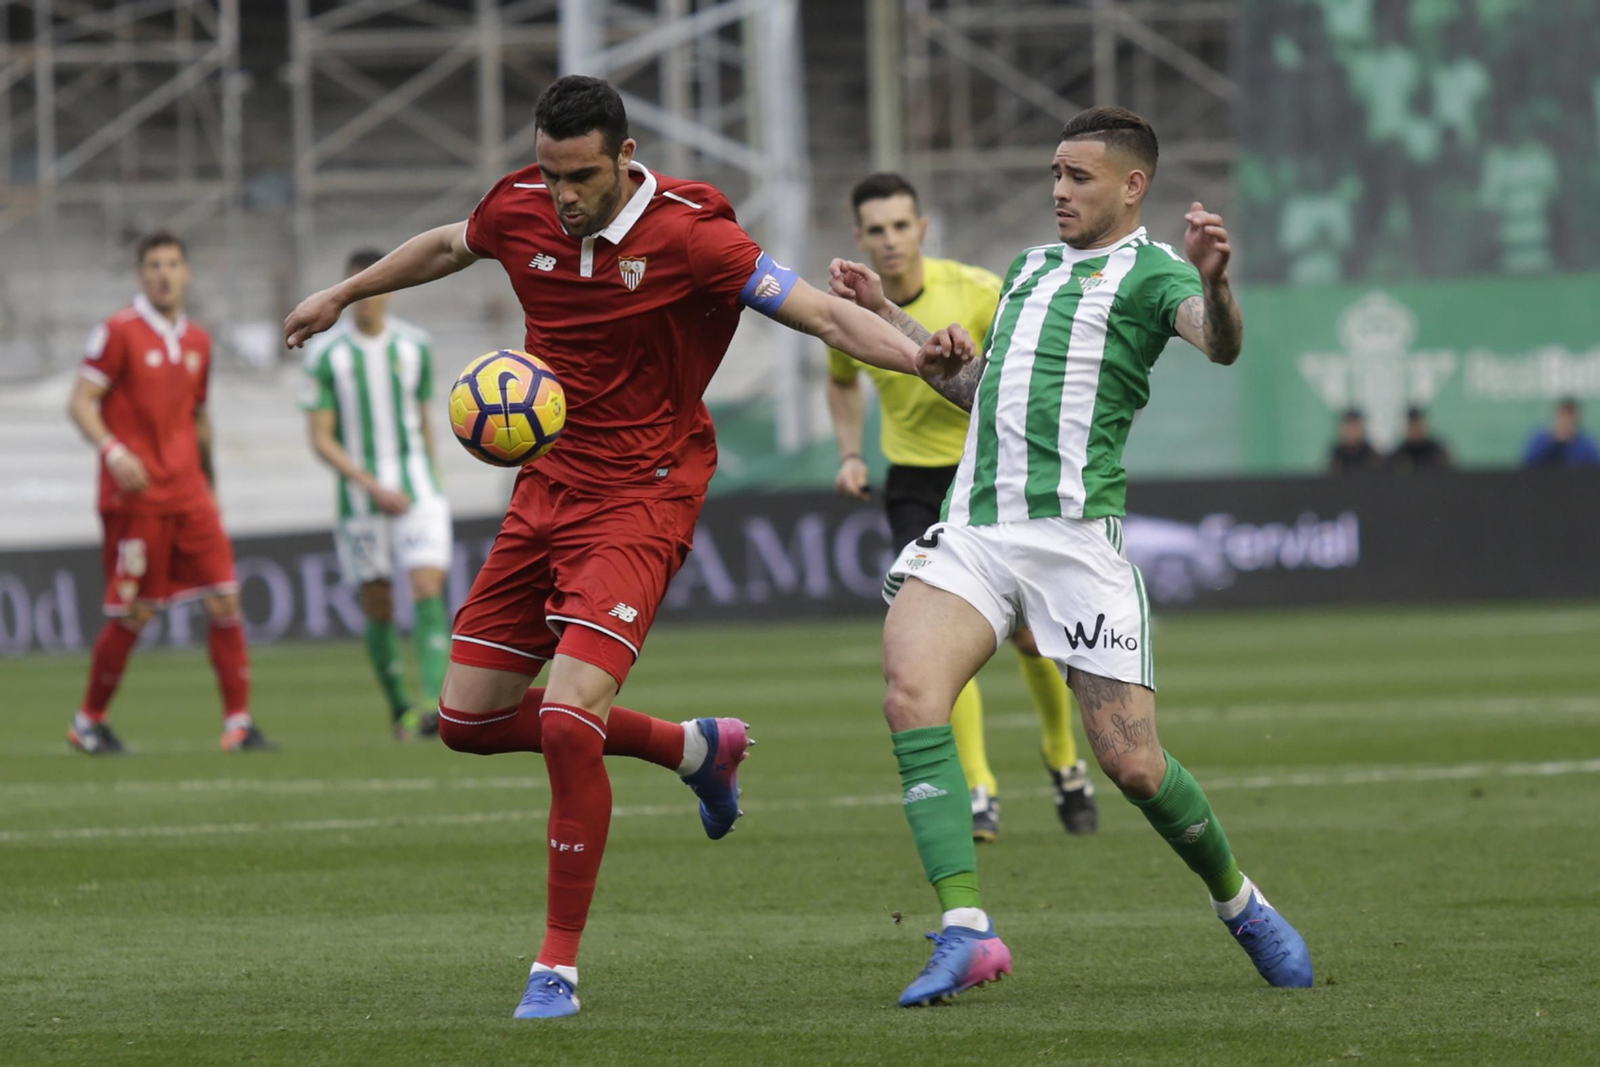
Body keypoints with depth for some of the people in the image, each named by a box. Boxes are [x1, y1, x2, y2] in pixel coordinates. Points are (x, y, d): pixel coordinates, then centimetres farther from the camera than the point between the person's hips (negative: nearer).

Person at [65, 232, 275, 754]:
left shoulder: (197, 341, 14)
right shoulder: (118, 332, -4)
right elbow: (80, 403, -7)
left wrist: (207, 481, 25)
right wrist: (113, 451, -23)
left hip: (188, 492, 6)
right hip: (134, 494, -5)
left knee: (225, 598, -5)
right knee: (134, 613, -2)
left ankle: (238, 722, -2)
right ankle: (89, 722, 15)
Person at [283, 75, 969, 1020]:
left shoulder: (687, 235, -17)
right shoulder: (520, 211, -1)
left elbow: (823, 313, -21)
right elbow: (448, 247, 23)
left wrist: (916, 355, -38)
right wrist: (344, 295, 35)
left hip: (641, 498, -7)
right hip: (549, 486, 7)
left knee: (568, 721, -22)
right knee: (469, 720, 9)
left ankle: (560, 966, -8)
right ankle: (696, 748, 29)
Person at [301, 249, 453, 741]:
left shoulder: (415, 346, 5)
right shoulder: (326, 354, -4)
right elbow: (320, 439, -6)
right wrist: (373, 486, -16)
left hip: (416, 485, 1)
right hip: (361, 494, -1)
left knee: (429, 587, -16)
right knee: (377, 608, 4)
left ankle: (434, 701, -25)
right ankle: (398, 707, 19)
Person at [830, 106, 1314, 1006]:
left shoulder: (1150, 271, 1)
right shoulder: (1031, 268, 24)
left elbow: (1221, 343, -20)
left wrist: (1215, 283, -42)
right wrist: (884, 314, 35)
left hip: (1075, 533, -6)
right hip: (973, 530, 6)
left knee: (1132, 762, -6)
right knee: (910, 688, -22)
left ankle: (1238, 900, 23)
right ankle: (966, 929, -26)